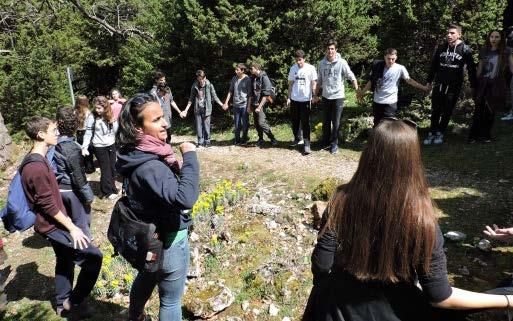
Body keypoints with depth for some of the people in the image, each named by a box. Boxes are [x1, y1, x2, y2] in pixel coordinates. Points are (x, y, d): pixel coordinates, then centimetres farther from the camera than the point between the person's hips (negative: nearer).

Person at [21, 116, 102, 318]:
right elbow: (48, 205, -25)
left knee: (65, 261, 21)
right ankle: (74, 302, 8)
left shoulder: (35, 160, 7)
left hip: (53, 223, 10)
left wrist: (66, 221, 20)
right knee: (93, 256, -7)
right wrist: (72, 227, -20)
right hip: (53, 225, -10)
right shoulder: (37, 167, -26)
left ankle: (62, 305, 36)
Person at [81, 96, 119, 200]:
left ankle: (111, 187, 30)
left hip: (111, 145, 4)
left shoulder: (111, 116, -2)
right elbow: (88, 133, -9)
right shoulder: (92, 117, -12)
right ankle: (108, 191, 14)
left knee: (112, 168, 13)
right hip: (99, 146, -4)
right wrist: (84, 147, -15)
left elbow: (116, 130, 4)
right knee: (105, 169, 1)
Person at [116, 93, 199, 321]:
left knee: (145, 278, 33)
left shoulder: (138, 155, -4)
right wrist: (190, 156, -35)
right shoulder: (149, 167, -33)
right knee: (171, 300, 12)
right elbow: (185, 198, -46)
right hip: (168, 241, -9)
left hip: (149, 237, 10)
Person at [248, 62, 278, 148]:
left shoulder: (264, 78, -11)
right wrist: (250, 106, 14)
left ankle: (273, 139, -3)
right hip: (254, 104, 7)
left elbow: (266, 95, -16)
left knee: (261, 122, -15)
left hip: (261, 104, -7)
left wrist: (259, 107, -19)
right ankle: (260, 139, 22)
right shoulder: (254, 78, 11)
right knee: (256, 123, 8)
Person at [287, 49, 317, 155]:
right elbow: (290, 84, 10)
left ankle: (306, 144, -2)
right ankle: (297, 138, 33)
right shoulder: (293, 68, 5)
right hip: (294, 99, 4)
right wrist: (288, 97, 6)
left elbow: (314, 84, -2)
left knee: (305, 122, -3)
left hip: (306, 99, -4)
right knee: (295, 120, 12)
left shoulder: (311, 68, -5)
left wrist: (314, 97, -10)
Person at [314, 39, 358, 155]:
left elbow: (351, 77, -9)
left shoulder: (342, 62, -9)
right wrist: (315, 96, 12)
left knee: (336, 123, 3)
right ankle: (325, 142, 28)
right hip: (326, 97, 4)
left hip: (338, 96, -3)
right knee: (326, 122, 13)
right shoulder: (322, 63, 2)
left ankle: (334, 144, 16)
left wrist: (358, 91, -19)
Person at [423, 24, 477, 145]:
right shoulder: (441, 48, 5)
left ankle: (440, 133, 17)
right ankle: (432, 133, 14)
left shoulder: (465, 50, -4)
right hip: (438, 85, 2)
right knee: (435, 111, 4)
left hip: (454, 87, -2)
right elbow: (433, 65, 12)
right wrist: (429, 81, 13)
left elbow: (471, 69, -3)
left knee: (447, 112, 5)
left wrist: (473, 85, -3)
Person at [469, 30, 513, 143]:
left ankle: (485, 135, 19)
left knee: (490, 111, 7)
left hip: (497, 86, -1)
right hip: (483, 84, 1)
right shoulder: (483, 51, 3)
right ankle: (473, 135, 7)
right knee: (478, 110, -1)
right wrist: (475, 84, 10)